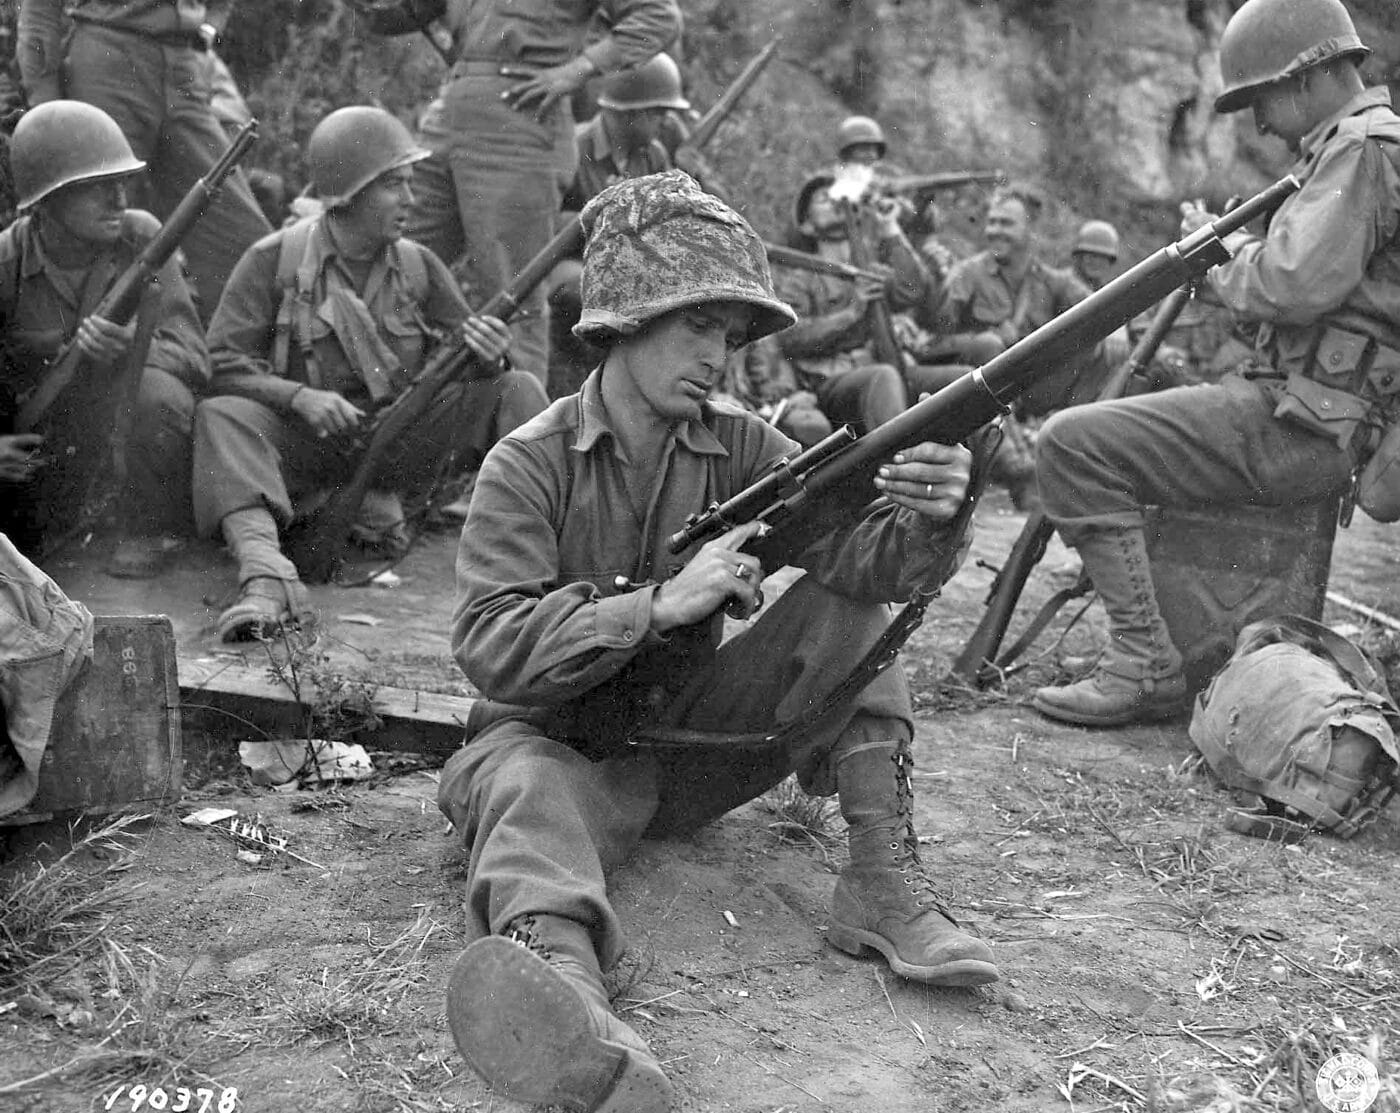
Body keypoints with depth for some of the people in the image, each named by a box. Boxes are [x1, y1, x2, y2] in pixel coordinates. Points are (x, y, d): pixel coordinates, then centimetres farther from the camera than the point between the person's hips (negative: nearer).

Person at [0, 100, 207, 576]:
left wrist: (132, 345, -36)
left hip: (124, 428, -1)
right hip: (39, 446, 1)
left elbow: (193, 355, -16)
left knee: (158, 394, -32)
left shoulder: (140, 238, -11)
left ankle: (147, 529, -10)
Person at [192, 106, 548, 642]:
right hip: (307, 440, -2)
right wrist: (299, 396, -23)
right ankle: (265, 573, -52)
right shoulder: (275, 260, -3)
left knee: (517, 389, -14)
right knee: (222, 416, -31)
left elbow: (465, 344, 8)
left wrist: (485, 349, -18)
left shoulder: (417, 265, 7)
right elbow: (224, 361, -6)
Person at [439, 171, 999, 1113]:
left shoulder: (741, 449, 0)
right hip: (566, 744, -4)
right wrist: (662, 603, -33)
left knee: (850, 605, -10)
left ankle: (884, 876, -18)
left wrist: (927, 521, -40)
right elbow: (491, 648, -22)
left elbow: (856, 553, -16)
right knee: (521, 781, -37)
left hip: (694, 743, 4)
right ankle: (556, 973, -68)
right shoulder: (528, 466, -10)